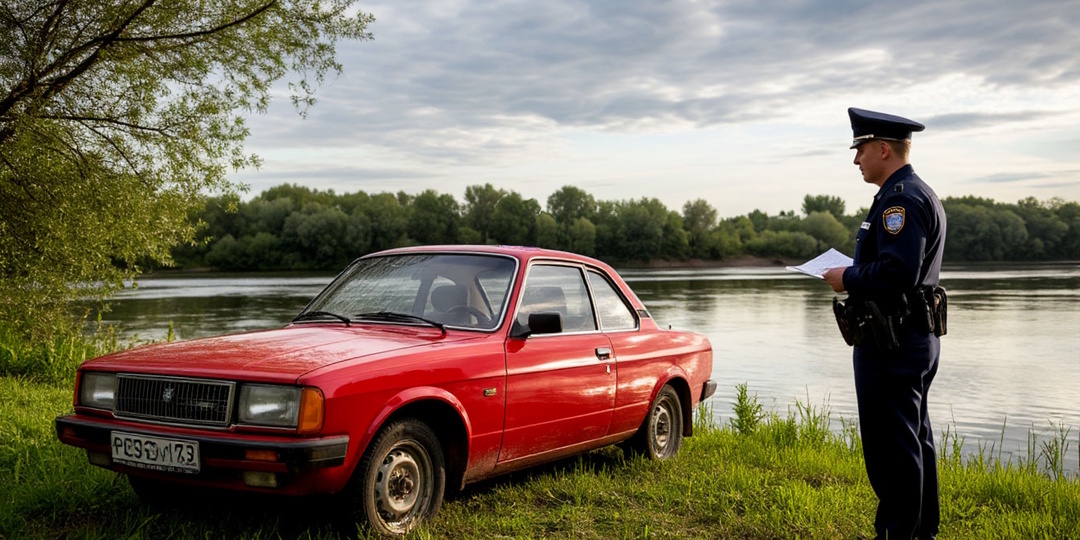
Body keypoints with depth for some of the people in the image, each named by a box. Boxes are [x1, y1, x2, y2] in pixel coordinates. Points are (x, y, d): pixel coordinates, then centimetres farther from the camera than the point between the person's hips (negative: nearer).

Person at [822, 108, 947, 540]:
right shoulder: (919, 194, 17)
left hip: (891, 345, -11)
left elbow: (896, 271, -28)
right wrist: (855, 274, 12)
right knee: (914, 440, 18)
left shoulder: (900, 198, -17)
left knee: (891, 447, -4)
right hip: (915, 338, 11)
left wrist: (849, 279, -14)